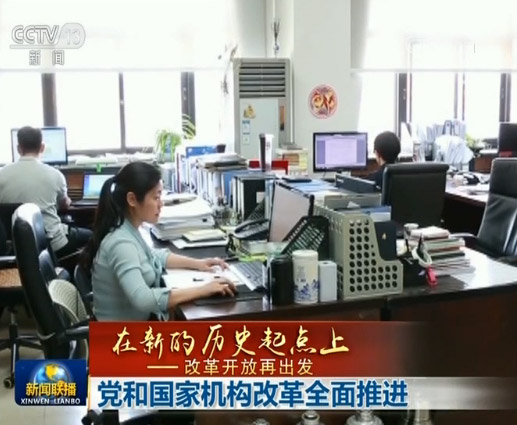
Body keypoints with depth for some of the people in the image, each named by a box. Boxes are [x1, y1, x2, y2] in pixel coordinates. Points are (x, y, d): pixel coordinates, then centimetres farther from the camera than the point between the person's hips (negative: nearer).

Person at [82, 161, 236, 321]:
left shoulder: (128, 229, 1)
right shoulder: (121, 243, -27)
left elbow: (154, 255, 20)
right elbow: (143, 299, -38)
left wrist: (197, 263, 7)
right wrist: (203, 290, -34)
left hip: (141, 320, 8)